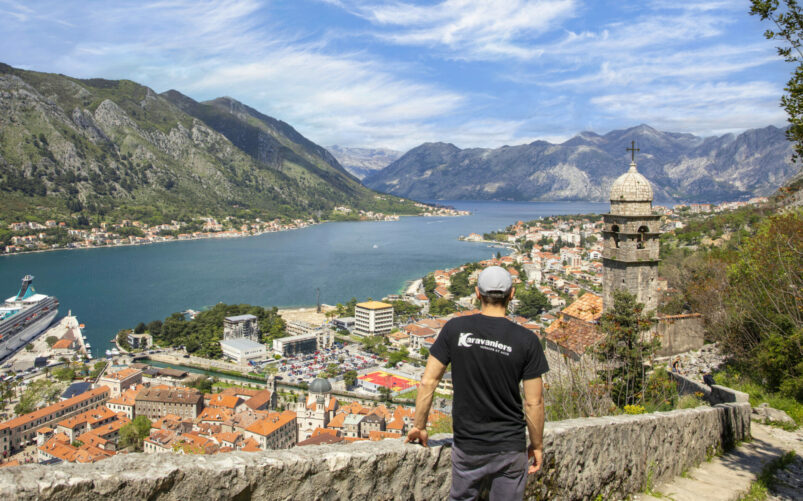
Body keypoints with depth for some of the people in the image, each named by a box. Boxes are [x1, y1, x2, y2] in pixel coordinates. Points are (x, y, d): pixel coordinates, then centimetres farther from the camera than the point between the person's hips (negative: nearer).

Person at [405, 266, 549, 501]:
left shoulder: (454, 329, -9)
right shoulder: (526, 340, -12)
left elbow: (428, 382, -6)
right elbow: (534, 403, -8)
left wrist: (419, 426, 6)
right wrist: (537, 445, 7)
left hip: (467, 445, 1)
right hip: (510, 447, -1)